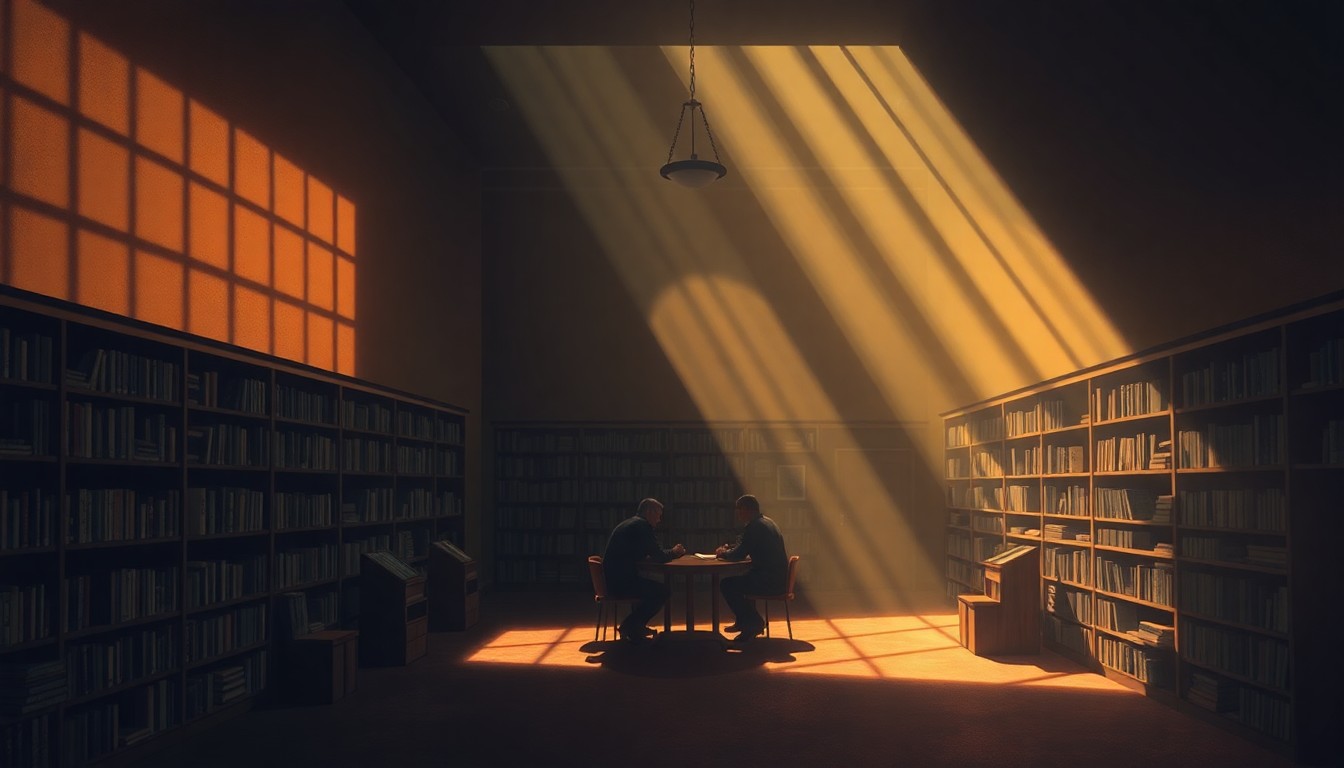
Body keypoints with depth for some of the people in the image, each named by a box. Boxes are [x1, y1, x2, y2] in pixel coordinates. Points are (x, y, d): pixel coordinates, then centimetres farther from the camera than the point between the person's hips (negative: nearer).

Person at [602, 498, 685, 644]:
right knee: (662, 591, -8)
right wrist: (674, 552, 8)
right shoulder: (642, 525, -11)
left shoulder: (627, 523, 19)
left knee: (653, 587, 27)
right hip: (622, 581, -10)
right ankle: (630, 627, -2)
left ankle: (636, 626, 26)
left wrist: (670, 553, 19)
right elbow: (658, 556, -13)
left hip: (612, 580, 10)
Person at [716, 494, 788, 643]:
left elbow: (738, 556, -15)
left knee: (726, 585, -6)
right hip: (778, 578, 10)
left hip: (769, 581, -10)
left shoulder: (754, 526, -15)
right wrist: (728, 550, 15)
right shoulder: (767, 522, 17)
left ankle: (753, 623, 2)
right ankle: (744, 621, 30)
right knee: (739, 580, 27)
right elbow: (743, 549, 26)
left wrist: (723, 553, 4)